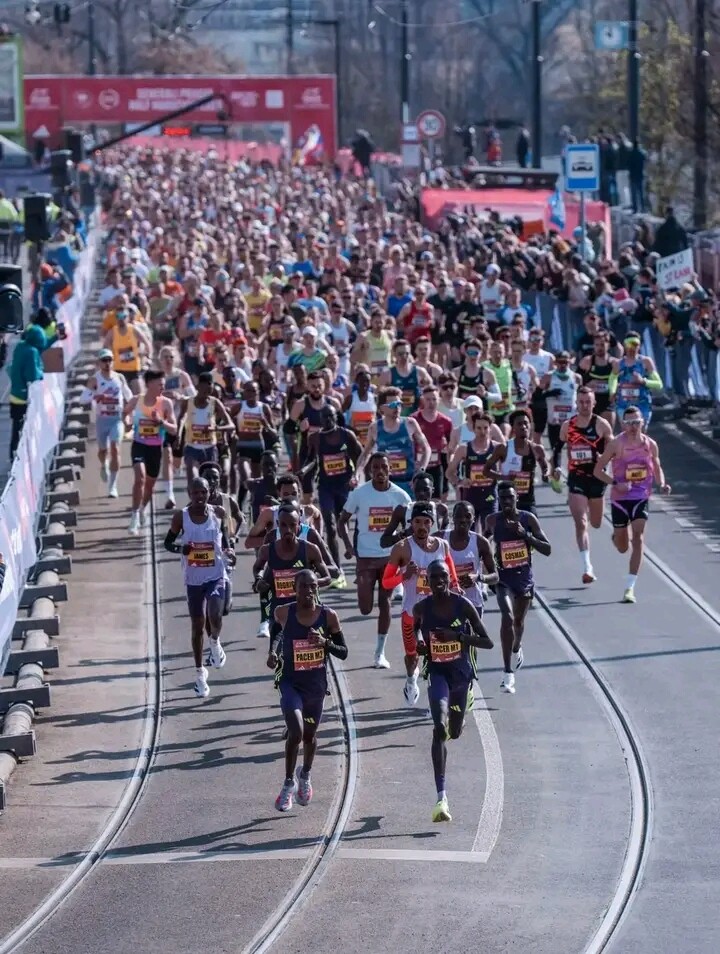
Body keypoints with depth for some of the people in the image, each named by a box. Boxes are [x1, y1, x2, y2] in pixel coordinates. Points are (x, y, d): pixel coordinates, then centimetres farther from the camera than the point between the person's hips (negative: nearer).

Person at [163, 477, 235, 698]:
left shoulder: (218, 513, -3)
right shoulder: (181, 516, -6)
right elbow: (168, 542, 3)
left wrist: (229, 550, -5)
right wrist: (181, 548, -17)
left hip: (216, 576, 0)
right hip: (193, 578, 0)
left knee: (215, 616, -22)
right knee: (197, 625, 5)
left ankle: (215, 642, 14)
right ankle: (199, 673, 19)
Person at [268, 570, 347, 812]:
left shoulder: (328, 616, -11)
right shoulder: (284, 613, -11)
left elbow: (343, 652, -3)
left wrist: (326, 643, -22)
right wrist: (273, 652, -3)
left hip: (316, 685, 2)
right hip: (291, 682, -2)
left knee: (310, 736, 20)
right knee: (296, 732, -21)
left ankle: (305, 776, 50)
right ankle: (289, 783, 0)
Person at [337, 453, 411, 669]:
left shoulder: (399, 495, -4)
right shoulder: (359, 494, -7)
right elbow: (342, 521, 2)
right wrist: (349, 546, -12)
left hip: (390, 556, 1)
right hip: (365, 556, -1)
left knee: (384, 603, 2)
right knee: (365, 608, -6)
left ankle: (380, 652, 12)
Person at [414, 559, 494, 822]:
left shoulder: (463, 605, -13)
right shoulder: (421, 608, -9)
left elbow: (488, 642, -12)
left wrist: (458, 635, -25)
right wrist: (419, 641, -7)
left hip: (461, 672, 2)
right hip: (437, 672, -1)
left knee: (454, 732, 19)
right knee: (439, 728, -23)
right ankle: (441, 796, -29)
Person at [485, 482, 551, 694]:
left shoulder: (528, 519, -8)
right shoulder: (492, 521, -7)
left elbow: (547, 550, -10)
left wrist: (526, 534, -22)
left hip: (525, 577, 2)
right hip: (503, 578, -2)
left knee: (519, 621, 21)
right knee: (507, 617, -24)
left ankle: (516, 648, 58)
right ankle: (508, 673, -24)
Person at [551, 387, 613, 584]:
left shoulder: (602, 425, -4)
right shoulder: (567, 426, 2)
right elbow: (558, 448, 15)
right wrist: (556, 468, -1)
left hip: (596, 477, 0)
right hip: (576, 478, 0)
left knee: (595, 523, 12)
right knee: (581, 524, -12)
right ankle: (587, 567, -14)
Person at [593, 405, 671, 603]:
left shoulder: (650, 445, -1)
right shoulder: (616, 444, -10)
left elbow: (657, 468, 13)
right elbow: (598, 470, -7)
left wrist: (662, 484, -8)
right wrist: (616, 483, -22)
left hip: (642, 498, 1)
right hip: (620, 498, -1)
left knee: (638, 538, -14)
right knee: (622, 547, 10)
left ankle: (630, 587, -12)